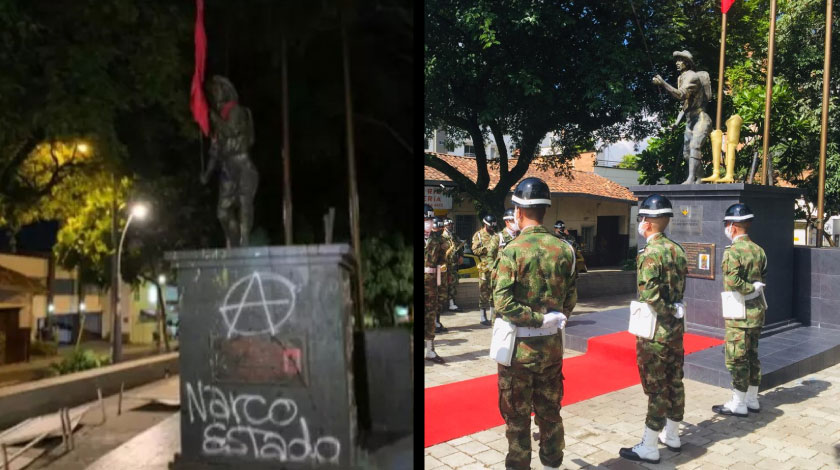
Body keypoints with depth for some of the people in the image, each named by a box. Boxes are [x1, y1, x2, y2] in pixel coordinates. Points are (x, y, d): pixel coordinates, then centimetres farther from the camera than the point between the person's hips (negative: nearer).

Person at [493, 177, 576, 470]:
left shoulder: (513, 250, -15)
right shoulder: (564, 249, -1)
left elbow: (503, 302, -22)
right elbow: (570, 300, 4)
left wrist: (538, 319, -15)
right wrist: (553, 320, 11)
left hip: (519, 346, -5)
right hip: (552, 345, 5)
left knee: (517, 416, 9)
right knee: (550, 412, 18)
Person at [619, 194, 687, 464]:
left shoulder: (650, 253, -19)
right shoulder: (677, 250, 7)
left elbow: (650, 295, -25)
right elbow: (680, 288, 11)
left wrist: (666, 314, -11)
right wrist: (673, 315, 8)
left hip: (655, 331, -8)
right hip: (676, 329, 8)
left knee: (656, 388, -1)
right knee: (674, 382, 16)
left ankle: (649, 447, 8)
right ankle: (672, 435, 30)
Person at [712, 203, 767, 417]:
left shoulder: (732, 251, -19)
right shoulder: (758, 250, 7)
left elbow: (732, 281, -29)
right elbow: (763, 277, 15)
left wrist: (751, 288, -15)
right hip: (757, 311, 8)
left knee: (737, 359, 1)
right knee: (752, 355, 16)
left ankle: (738, 404, 10)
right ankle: (752, 400, 26)